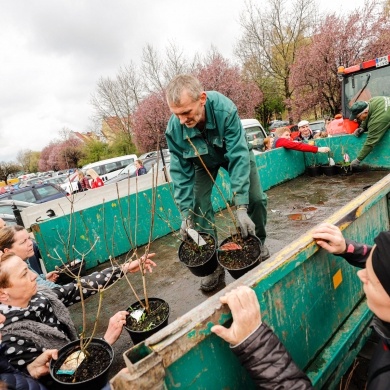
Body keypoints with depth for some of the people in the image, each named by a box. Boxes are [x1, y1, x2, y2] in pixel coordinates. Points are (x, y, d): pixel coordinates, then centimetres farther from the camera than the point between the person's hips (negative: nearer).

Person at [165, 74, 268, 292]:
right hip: (203, 161, 1)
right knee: (199, 207, -11)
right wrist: (186, 214, -26)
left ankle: (258, 245, 21)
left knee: (256, 199, -7)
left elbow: (238, 158, -38)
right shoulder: (174, 129, -31)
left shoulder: (225, 109, -39)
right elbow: (181, 172, -22)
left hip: (234, 153, -1)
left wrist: (241, 207, -42)